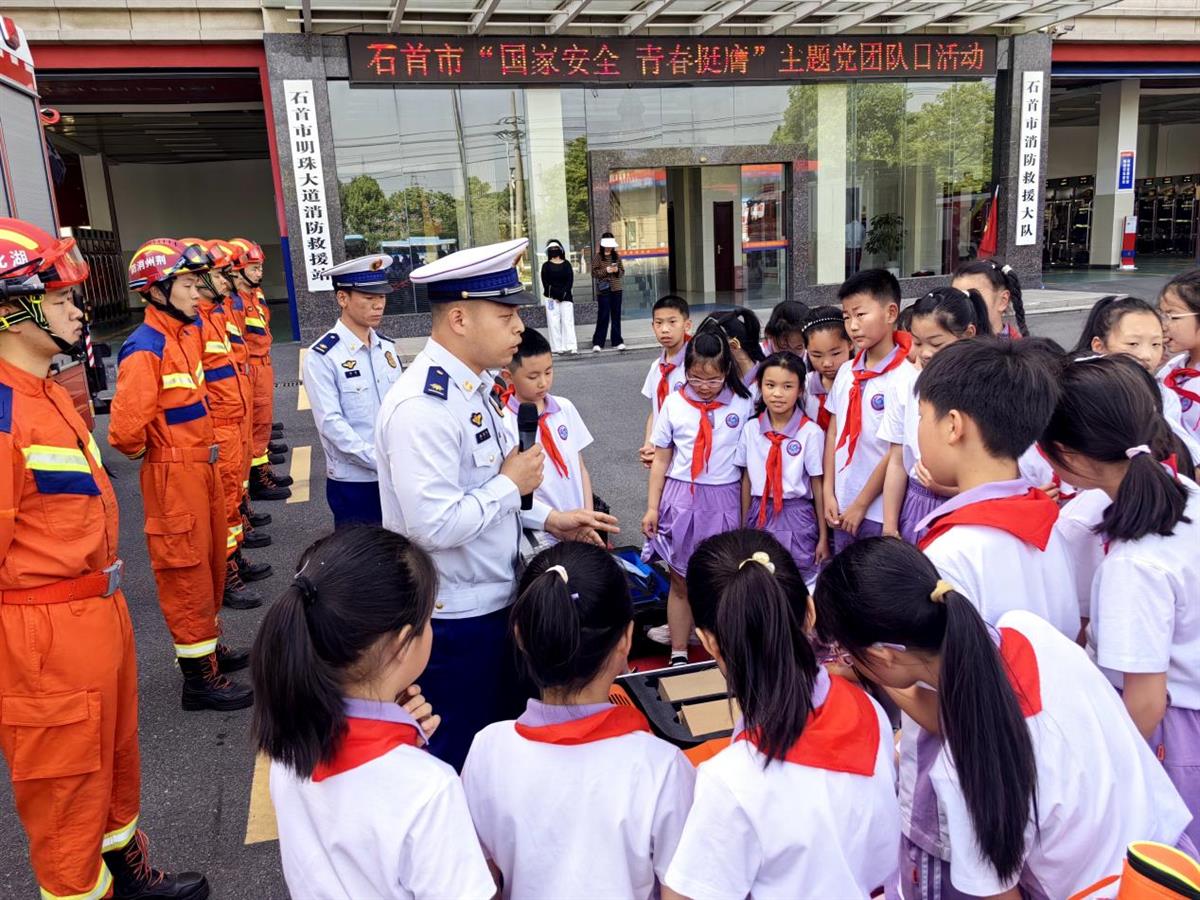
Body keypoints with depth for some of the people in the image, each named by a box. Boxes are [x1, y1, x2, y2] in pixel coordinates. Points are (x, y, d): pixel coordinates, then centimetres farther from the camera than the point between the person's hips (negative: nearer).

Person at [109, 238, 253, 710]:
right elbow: (125, 430, -26)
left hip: (204, 466, 9)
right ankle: (199, 677, 15)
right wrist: (153, 452, -8)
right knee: (187, 573, 2)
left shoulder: (190, 332, 6)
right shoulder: (144, 349, -21)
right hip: (173, 476, -8)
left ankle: (207, 644, 39)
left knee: (211, 562, 20)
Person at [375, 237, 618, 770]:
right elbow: (435, 526, -32)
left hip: (497, 599, 9)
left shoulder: (477, 385, 4)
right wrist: (513, 484, -19)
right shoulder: (422, 407, -27)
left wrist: (547, 519, 5)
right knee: (462, 761, 12)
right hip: (454, 619, -9)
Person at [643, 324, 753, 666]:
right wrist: (652, 507, 1)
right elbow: (661, 460, 4)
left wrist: (746, 514, 2)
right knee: (680, 582, 9)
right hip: (681, 499, 1)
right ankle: (678, 654, 21)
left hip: (724, 500, -1)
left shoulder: (742, 405, -3)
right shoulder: (674, 403, -1)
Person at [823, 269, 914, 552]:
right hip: (842, 508, 6)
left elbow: (897, 451, -14)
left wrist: (861, 505, -9)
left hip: (879, 511, -6)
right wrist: (829, 494, 3)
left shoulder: (906, 377, -15)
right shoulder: (846, 372, 5)